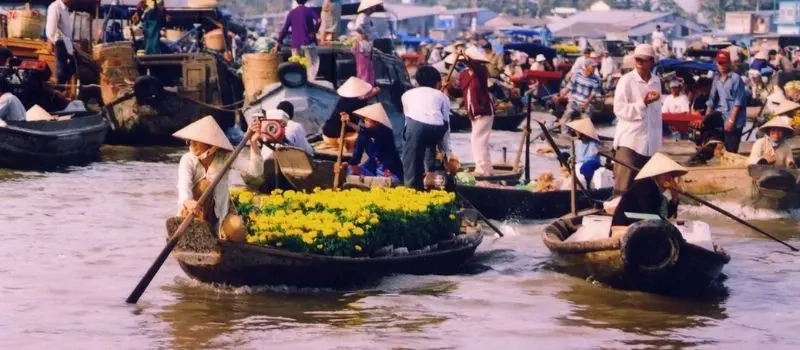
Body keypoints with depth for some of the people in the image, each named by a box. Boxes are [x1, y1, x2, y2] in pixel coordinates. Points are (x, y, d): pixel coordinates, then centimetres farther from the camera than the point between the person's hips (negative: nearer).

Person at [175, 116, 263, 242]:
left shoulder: (224, 158, -12)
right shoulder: (188, 160, -15)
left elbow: (256, 171, -22)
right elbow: (184, 185, -33)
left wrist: (253, 143, -36)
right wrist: (187, 201, -57)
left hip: (220, 210, 1)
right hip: (197, 212, -1)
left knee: (237, 231, -30)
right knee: (205, 184, -30)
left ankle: (220, 232, 6)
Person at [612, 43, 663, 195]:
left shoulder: (656, 81, 11)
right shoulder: (626, 80, -6)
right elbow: (619, 109, -12)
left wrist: (658, 139, 15)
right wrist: (643, 103, -20)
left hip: (650, 142, 5)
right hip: (629, 141, -5)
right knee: (623, 186, -9)